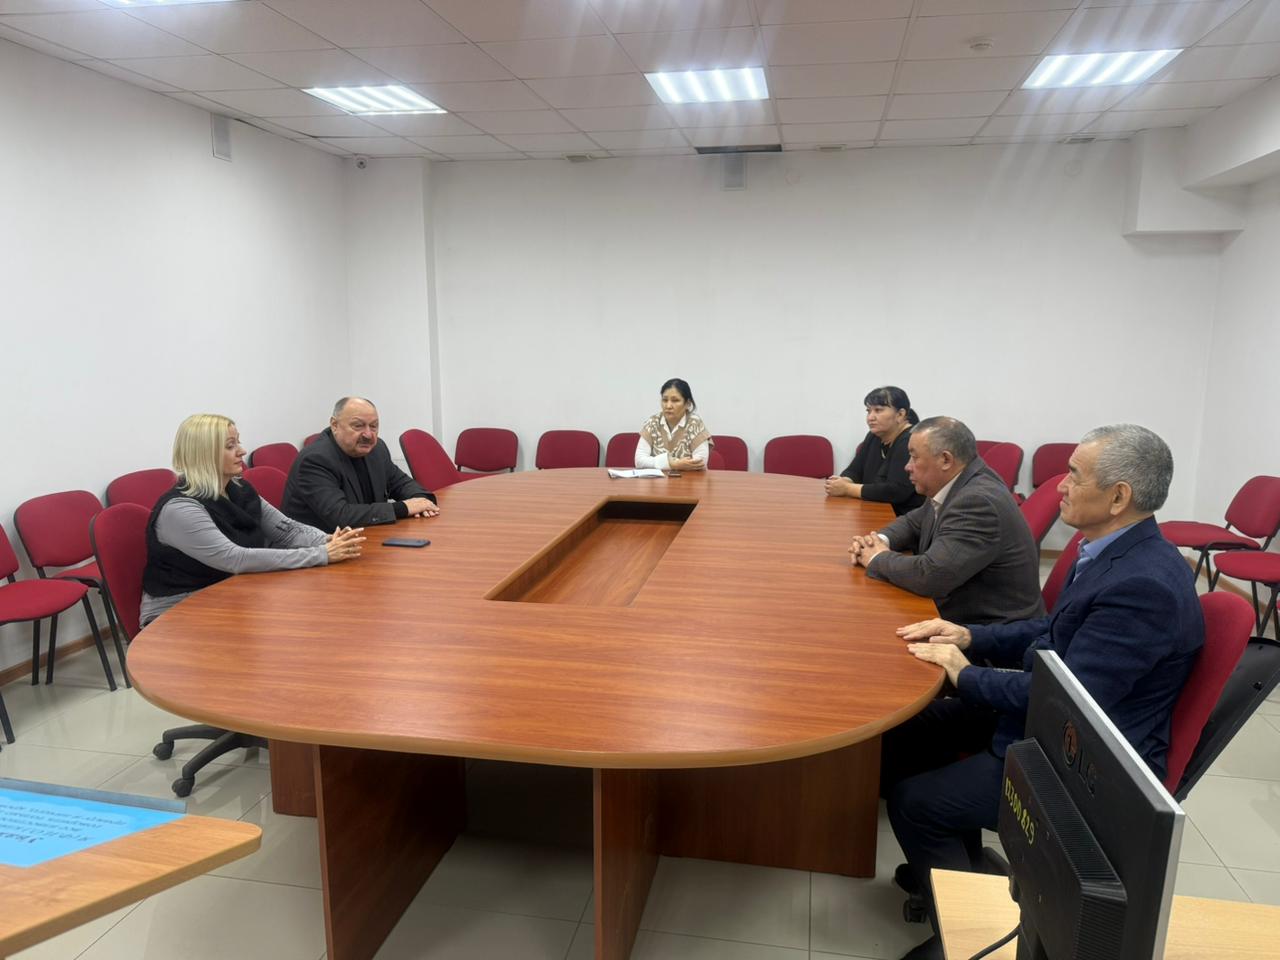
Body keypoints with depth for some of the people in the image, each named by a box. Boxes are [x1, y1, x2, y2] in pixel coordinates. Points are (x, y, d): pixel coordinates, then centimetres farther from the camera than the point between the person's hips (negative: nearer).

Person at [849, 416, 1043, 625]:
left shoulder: (979, 502, -25)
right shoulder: (950, 486, 3)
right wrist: (881, 540, -2)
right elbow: (913, 522, 19)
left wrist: (879, 558, -13)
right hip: (960, 618, 8)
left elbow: (929, 575, -31)